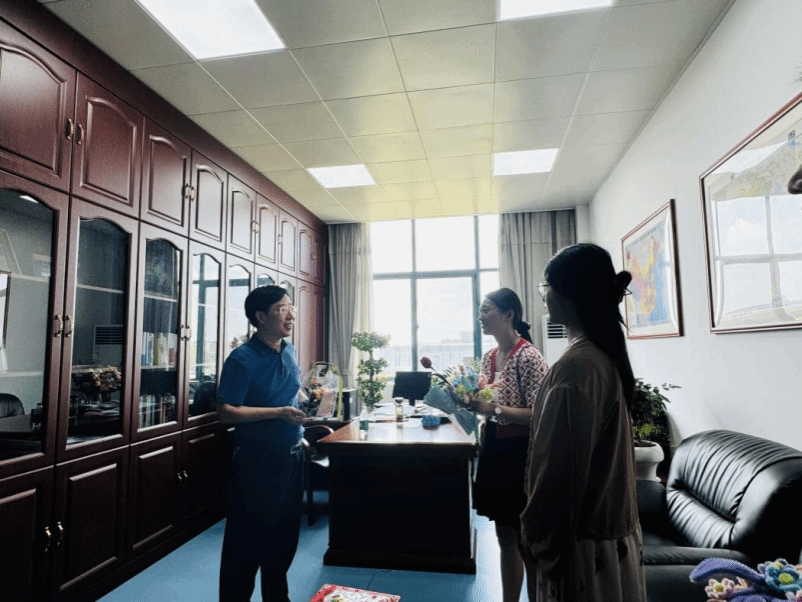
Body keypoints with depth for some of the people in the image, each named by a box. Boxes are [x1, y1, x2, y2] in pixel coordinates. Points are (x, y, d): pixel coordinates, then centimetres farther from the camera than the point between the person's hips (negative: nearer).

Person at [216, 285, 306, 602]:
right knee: (248, 540, 7)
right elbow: (227, 412, -20)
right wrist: (279, 413, -25)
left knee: (285, 536, 20)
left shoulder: (290, 352, 5)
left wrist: (302, 415, 3)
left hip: (292, 456, 7)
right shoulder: (242, 359, -17)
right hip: (257, 461, -7)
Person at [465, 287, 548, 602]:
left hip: (520, 452, -7)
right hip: (494, 449, 7)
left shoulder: (529, 357, -17)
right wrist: (470, 402, -2)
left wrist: (493, 409, -26)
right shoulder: (488, 357, 7)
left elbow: (538, 415, -19)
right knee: (506, 535, 19)